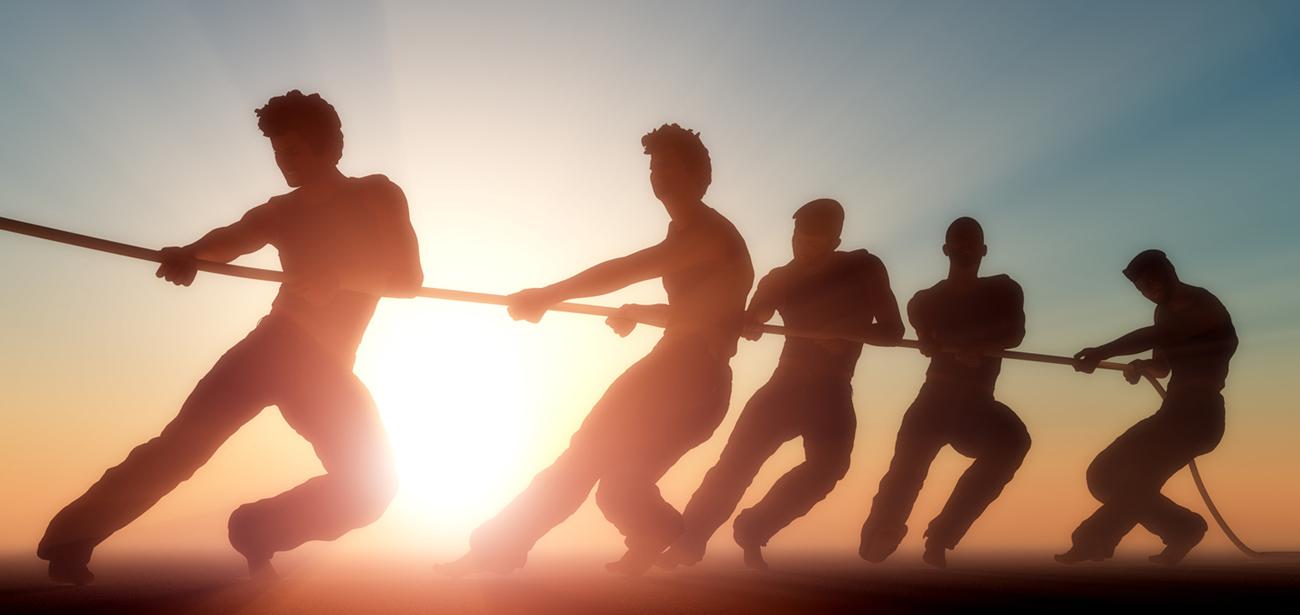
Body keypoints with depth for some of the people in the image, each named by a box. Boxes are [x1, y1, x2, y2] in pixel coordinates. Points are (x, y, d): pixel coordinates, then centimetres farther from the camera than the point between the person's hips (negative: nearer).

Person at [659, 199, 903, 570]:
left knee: (828, 465, -26)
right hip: (786, 386, 1)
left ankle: (752, 529, -13)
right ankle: (686, 542, -8)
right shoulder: (781, 279, 1)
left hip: (832, 396, -1)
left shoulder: (865, 270, -5)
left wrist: (848, 333, -24)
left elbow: (893, 331, -6)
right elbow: (745, 323, 8)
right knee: (735, 463, -15)